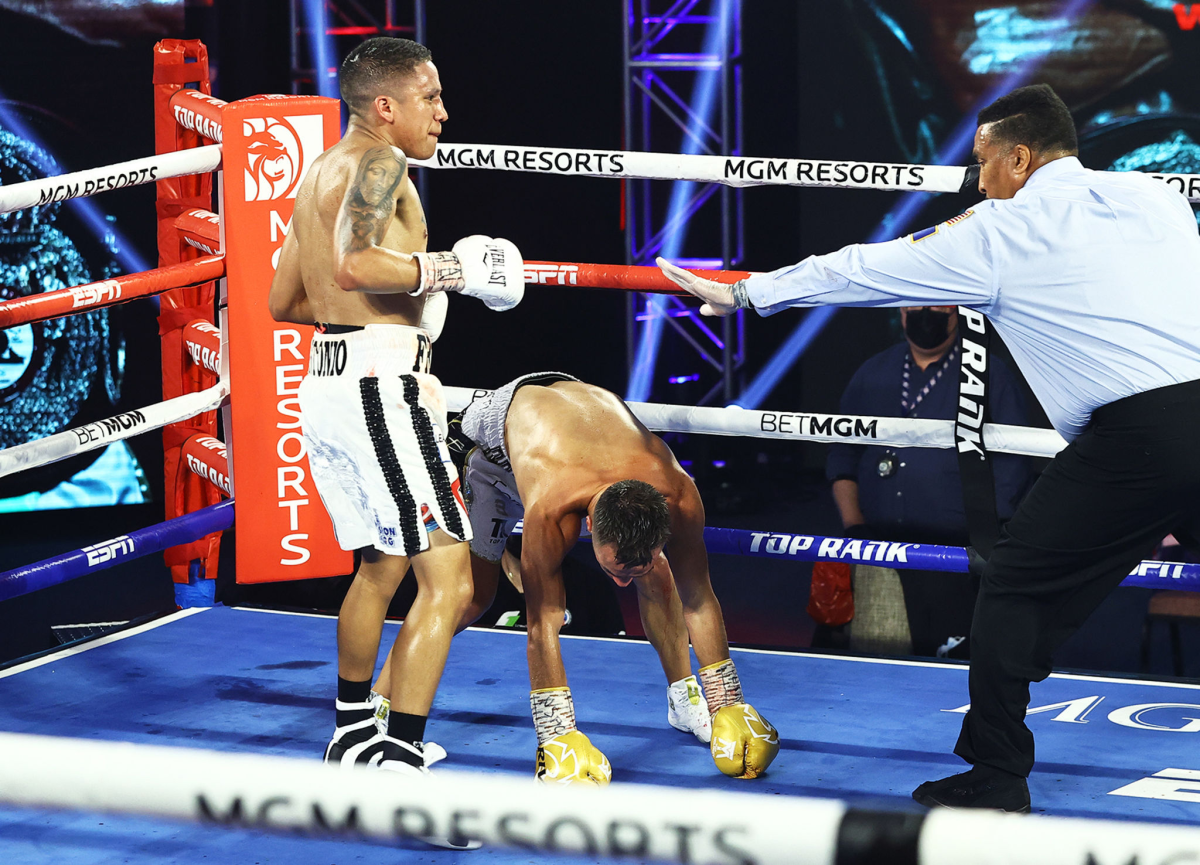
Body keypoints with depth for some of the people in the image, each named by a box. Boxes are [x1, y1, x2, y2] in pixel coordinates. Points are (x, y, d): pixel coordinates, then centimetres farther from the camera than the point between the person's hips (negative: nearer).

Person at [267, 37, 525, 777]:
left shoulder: (322, 172, 20)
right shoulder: (378, 162, -9)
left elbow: (284, 301, 24)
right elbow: (354, 264, -25)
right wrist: (447, 269, -14)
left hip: (326, 383, 10)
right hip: (380, 382, -10)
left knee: (380, 566, 26)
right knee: (448, 580, -13)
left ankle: (354, 732, 40)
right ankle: (400, 769, -19)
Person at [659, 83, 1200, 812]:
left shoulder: (996, 237, 6)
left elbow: (861, 271, 15)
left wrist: (741, 295, 27)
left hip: (1135, 434, -5)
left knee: (1016, 591, 10)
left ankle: (995, 780, 14)